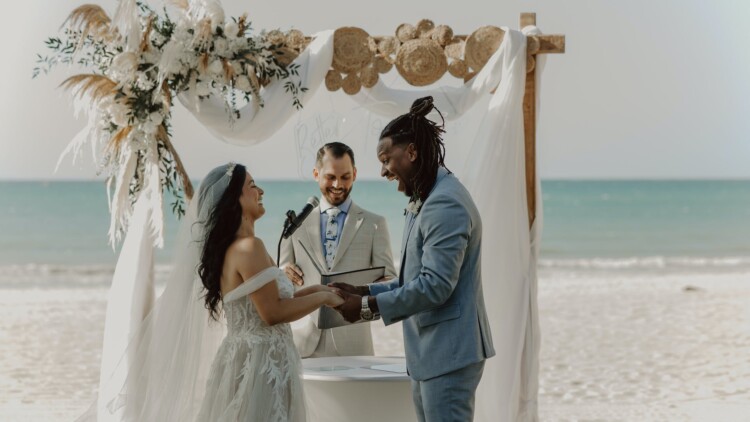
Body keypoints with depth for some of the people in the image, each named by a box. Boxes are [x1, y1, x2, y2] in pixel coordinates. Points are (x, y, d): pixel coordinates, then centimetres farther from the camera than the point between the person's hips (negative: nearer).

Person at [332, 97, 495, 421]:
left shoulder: (446, 203, -18)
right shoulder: (425, 201, 17)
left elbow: (435, 285, -23)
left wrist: (369, 306, -16)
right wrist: (365, 292, 9)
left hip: (448, 352, -11)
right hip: (429, 352, 11)